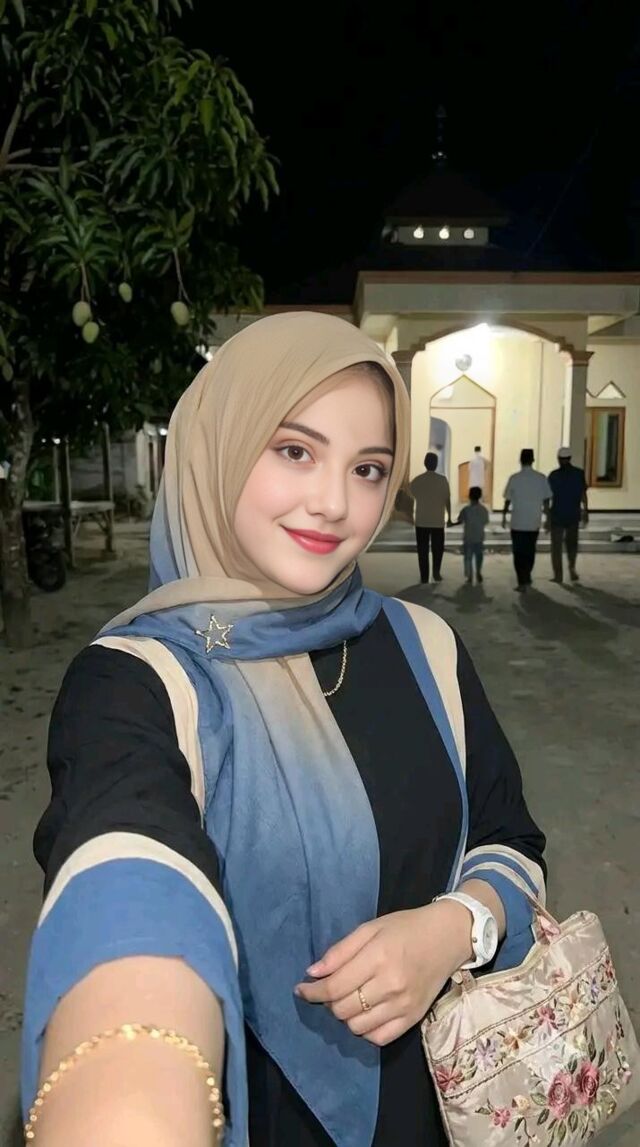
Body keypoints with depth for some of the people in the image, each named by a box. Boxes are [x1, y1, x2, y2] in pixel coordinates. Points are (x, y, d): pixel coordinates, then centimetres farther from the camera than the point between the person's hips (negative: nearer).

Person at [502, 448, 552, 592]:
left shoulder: (514, 478, -8)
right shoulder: (541, 478, -3)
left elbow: (508, 500, -3)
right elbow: (546, 500, 0)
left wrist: (504, 516, 10)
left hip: (517, 523, -2)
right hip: (534, 522, 3)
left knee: (519, 553, 4)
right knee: (530, 551, 18)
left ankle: (522, 583, -1)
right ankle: (527, 579, 30)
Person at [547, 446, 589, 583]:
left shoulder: (554, 475, -9)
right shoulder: (579, 473, -3)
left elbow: (549, 496, -7)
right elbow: (583, 494, 0)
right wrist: (585, 511, 10)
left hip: (557, 515, -2)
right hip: (574, 515, 2)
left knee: (557, 545, 8)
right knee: (572, 542, 20)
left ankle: (558, 574, 9)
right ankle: (572, 568, 4)